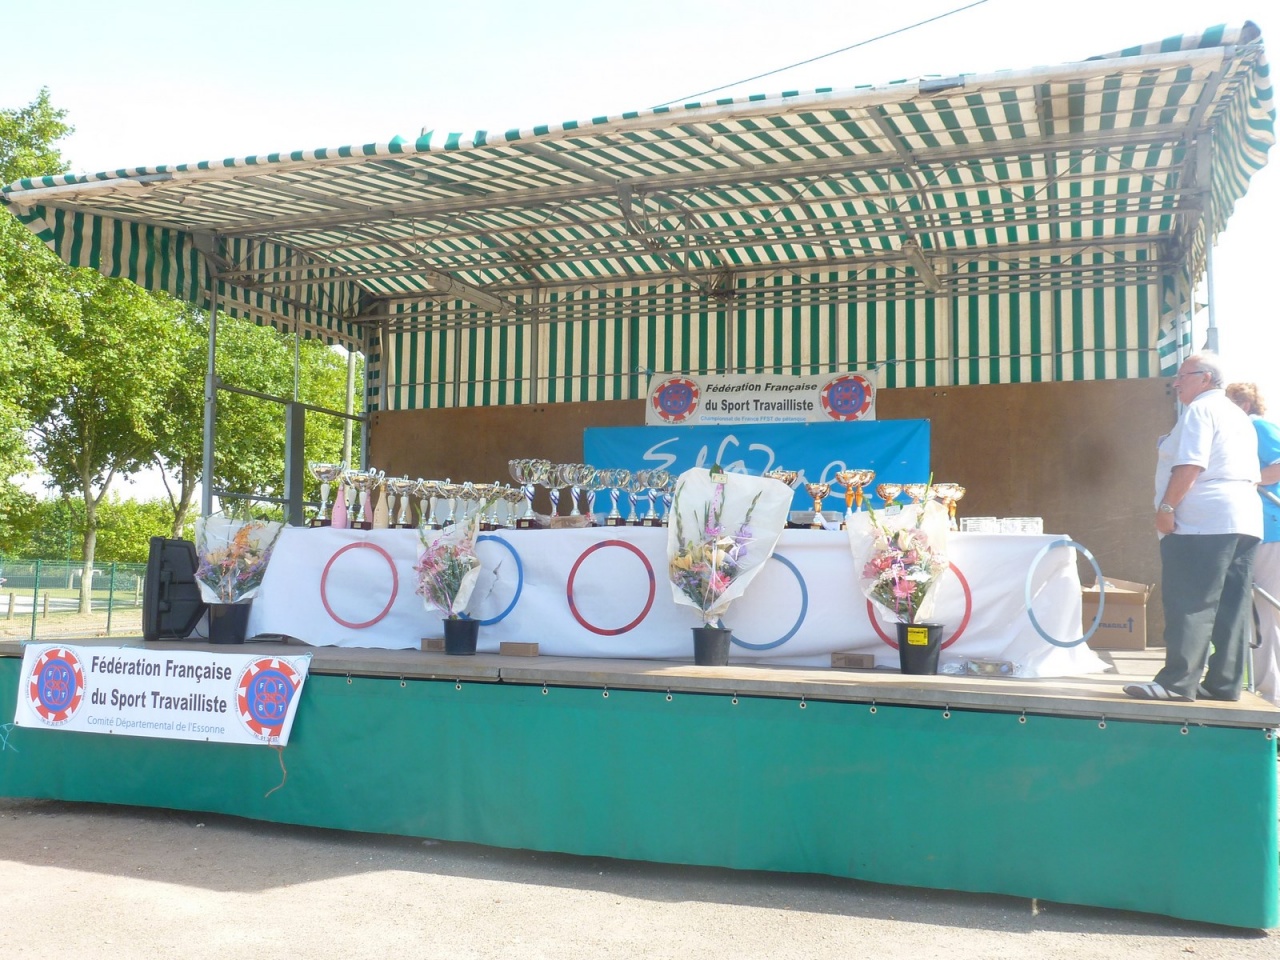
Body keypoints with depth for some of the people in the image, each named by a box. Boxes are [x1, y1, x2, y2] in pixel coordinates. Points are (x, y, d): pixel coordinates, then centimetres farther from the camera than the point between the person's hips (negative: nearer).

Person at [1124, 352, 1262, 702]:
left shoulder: (1200, 410, -6)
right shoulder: (1239, 417, 23)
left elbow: (1190, 465, -17)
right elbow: (1253, 476, 23)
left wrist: (1167, 507, -17)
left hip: (1203, 523, -9)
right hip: (1245, 522, 10)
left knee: (1189, 605, -10)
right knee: (1232, 608, 6)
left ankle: (1178, 682, -12)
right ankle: (1226, 683, 8)